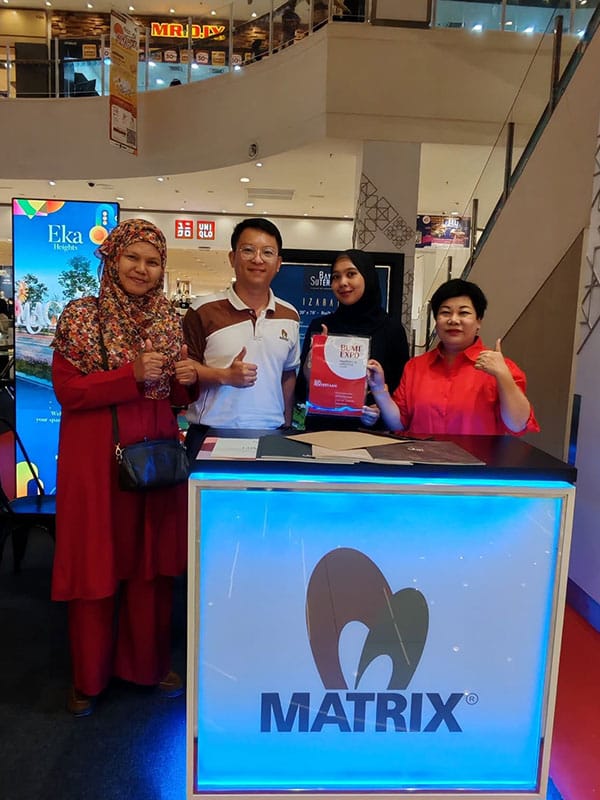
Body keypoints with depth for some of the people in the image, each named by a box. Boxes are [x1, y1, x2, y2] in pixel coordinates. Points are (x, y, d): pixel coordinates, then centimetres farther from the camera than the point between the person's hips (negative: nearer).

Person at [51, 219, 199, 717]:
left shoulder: (171, 320, 8)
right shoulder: (81, 316, -4)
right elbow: (67, 391, -10)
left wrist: (187, 381, -9)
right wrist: (132, 374, -20)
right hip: (97, 456, -3)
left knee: (153, 564, 11)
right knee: (97, 564, 7)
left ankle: (150, 663, 31)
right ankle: (89, 676, 27)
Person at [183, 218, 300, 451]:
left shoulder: (289, 316, 8)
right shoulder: (204, 310, -5)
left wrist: (286, 424, 13)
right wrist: (225, 376, -18)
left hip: (270, 435, 3)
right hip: (210, 434, -3)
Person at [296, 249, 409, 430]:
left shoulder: (391, 328, 4)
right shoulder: (320, 327, 6)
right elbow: (301, 393, 7)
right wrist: (311, 364, -11)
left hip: (370, 429, 0)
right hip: (321, 428, 1)